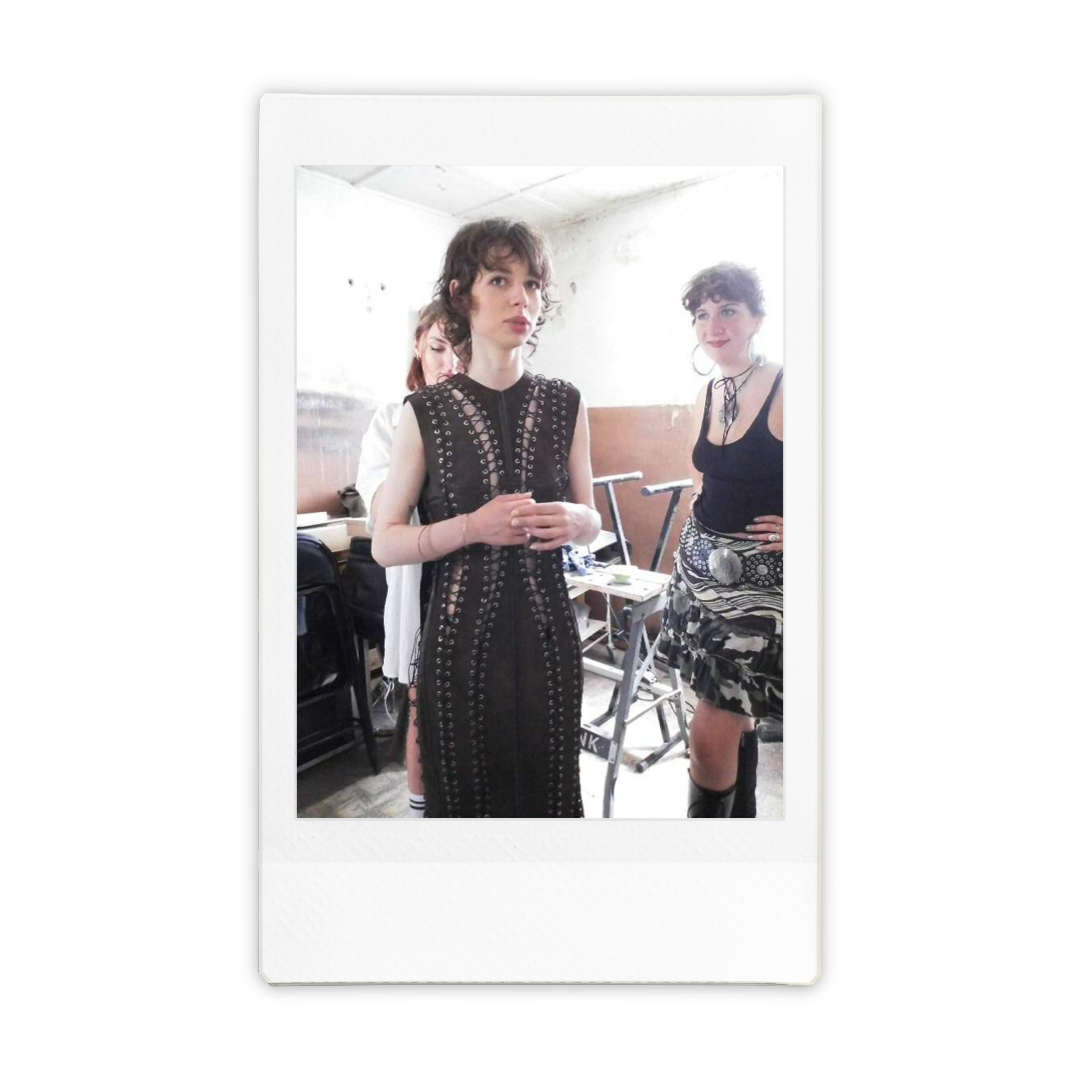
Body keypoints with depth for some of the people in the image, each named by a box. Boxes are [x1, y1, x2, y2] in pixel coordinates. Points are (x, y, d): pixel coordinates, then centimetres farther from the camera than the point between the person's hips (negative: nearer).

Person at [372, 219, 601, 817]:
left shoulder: (566, 404, 2)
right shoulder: (425, 412, -5)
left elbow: (592, 518, 11)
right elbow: (384, 544, -3)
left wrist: (574, 521, -12)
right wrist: (472, 527, -19)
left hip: (547, 632, 2)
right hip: (461, 634, -2)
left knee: (550, 789, 13)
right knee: (466, 793, 11)